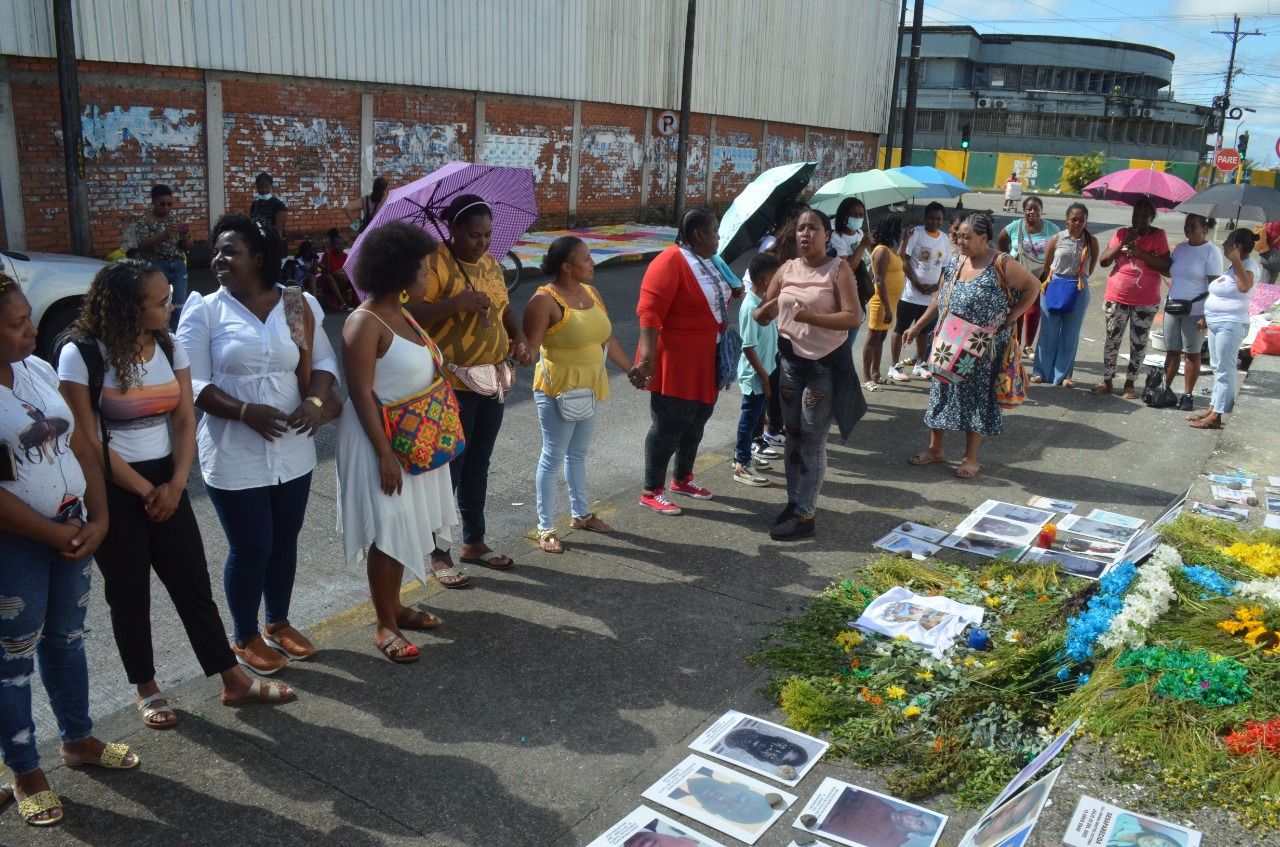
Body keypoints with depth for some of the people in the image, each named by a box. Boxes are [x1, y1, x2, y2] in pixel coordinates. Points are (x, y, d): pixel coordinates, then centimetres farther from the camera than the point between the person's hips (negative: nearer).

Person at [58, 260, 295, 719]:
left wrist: (175, 483, -11)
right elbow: (89, 441, -13)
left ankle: (233, 681, 17)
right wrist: (145, 491, -11)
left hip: (166, 483, 4)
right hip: (113, 491, -4)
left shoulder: (170, 347, 2)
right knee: (129, 594, 8)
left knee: (194, 584, 8)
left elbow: (185, 421, 2)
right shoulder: (81, 355, -13)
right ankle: (145, 689, 25)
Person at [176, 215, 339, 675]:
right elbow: (192, 383, -10)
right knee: (250, 548, 5)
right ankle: (245, 638, 27)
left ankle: (278, 623, 38)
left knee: (285, 541, 17)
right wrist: (245, 411, -24)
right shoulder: (204, 310, -7)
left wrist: (316, 400, -15)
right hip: (234, 455, -3)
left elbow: (323, 360, 5)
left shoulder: (299, 304, 1)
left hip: (293, 449, 3)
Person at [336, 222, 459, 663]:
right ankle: (384, 626, 13)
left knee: (405, 525, 17)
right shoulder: (365, 323, -20)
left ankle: (394, 605, 33)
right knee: (387, 531, 0)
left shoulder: (401, 314, 7)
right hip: (380, 440, -9)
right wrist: (384, 453, -23)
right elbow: (362, 393, -22)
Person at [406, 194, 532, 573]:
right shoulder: (434, 263, -13)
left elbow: (503, 308, 19)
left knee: (478, 466, 17)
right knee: (448, 469, 1)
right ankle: (438, 553, 14)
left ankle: (474, 542, 30)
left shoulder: (491, 264, 10)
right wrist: (457, 302, -31)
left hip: (493, 380, 7)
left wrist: (519, 336, 1)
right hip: (452, 384, -7)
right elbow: (412, 314, -21)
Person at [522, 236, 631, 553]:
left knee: (578, 454, 19)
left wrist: (632, 369, 19)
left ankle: (580, 514, 34)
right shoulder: (545, 300, -17)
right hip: (558, 389, -7)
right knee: (553, 456, 1)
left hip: (590, 387, 7)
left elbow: (607, 339, 15)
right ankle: (545, 528, 11)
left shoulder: (591, 293, 7)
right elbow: (529, 348, -19)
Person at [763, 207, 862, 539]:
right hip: (792, 361, 6)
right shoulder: (787, 269, 5)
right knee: (793, 436, 13)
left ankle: (805, 515, 4)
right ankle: (794, 503, 26)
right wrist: (767, 310, -15)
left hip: (826, 364, -6)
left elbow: (854, 317, -18)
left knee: (812, 441, -2)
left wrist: (810, 317, -27)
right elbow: (763, 314, 9)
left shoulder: (838, 269, -9)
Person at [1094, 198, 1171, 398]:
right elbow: (1103, 261, -3)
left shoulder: (1159, 235, -2)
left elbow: (1166, 268, -10)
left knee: (1138, 344, 6)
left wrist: (1141, 253, -19)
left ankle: (1130, 383, 16)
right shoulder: (1121, 233, 3)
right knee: (1112, 340, 6)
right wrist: (1123, 244, -15)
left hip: (1146, 302, -1)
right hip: (1117, 298, 1)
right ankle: (1107, 381, 14)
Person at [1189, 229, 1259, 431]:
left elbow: (1244, 287, -34)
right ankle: (1212, 408, 22)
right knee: (1217, 369, 15)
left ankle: (1216, 417, -6)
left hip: (1230, 325, -10)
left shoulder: (1249, 265, -13)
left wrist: (1236, 261, -30)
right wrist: (1204, 316, 19)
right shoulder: (1232, 266, 15)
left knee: (1225, 370, -7)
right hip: (1216, 323, 10)